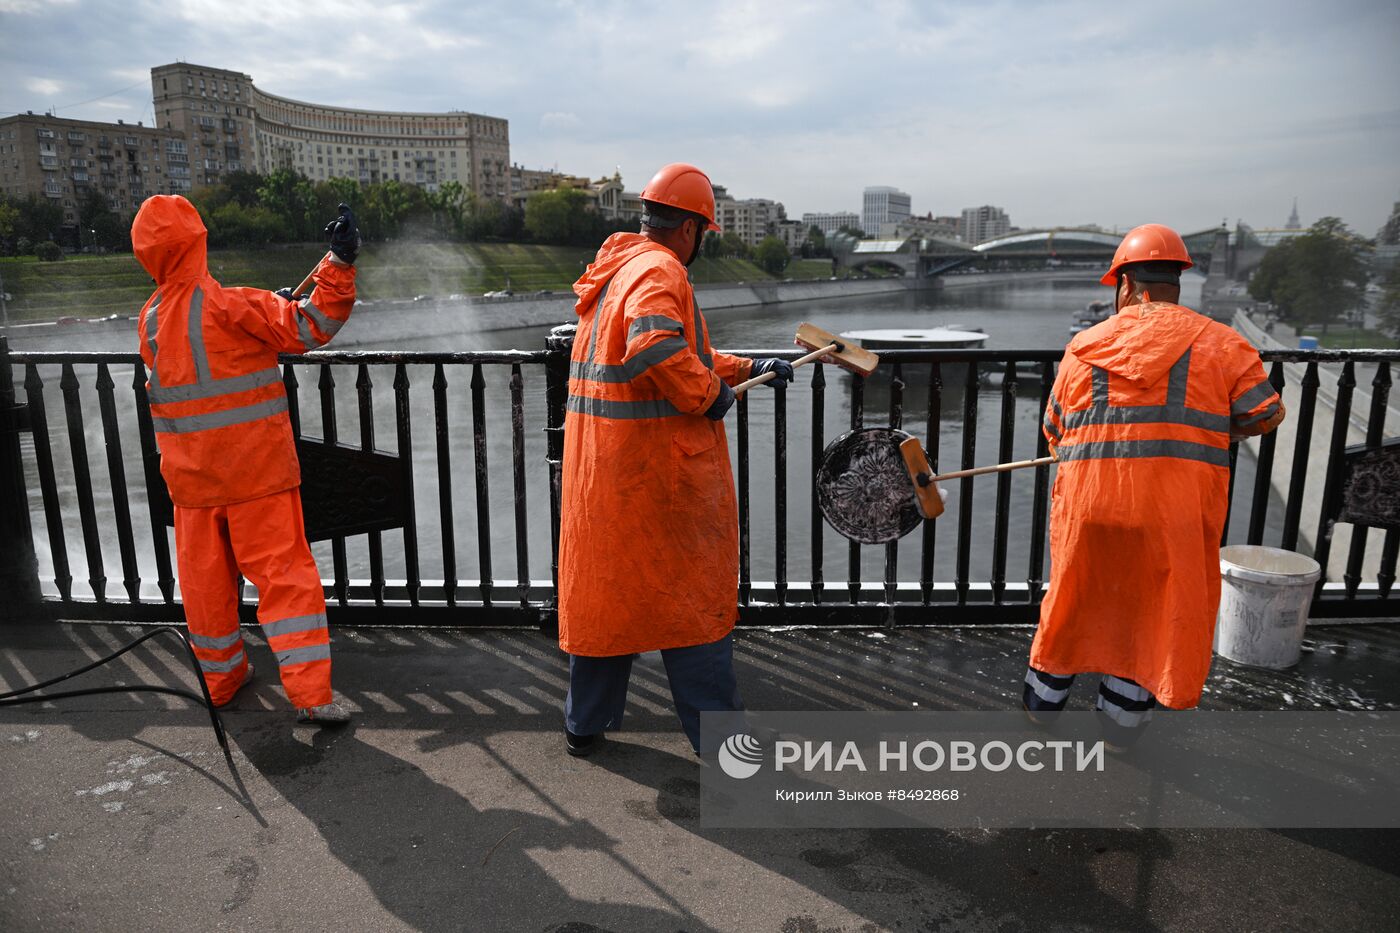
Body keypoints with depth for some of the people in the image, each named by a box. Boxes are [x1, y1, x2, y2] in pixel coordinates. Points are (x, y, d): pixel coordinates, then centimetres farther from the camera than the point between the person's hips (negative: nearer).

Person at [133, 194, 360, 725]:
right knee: (284, 573, -1)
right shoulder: (228, 305, -15)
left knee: (205, 578, 16)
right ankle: (310, 693, -4)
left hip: (190, 477, 5)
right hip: (254, 470, -5)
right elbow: (308, 329, -20)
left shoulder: (149, 320, 4)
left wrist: (271, 306, 17)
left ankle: (220, 679, 30)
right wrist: (339, 262, -20)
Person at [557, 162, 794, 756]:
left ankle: (584, 724, 30)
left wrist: (747, 368, 23)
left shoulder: (615, 270, 18)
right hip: (659, 466, -9)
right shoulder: (660, 271, -13)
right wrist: (709, 394, -19)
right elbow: (657, 346, -34)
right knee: (693, 598, 5)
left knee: (602, 590, 18)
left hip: (600, 466, 9)